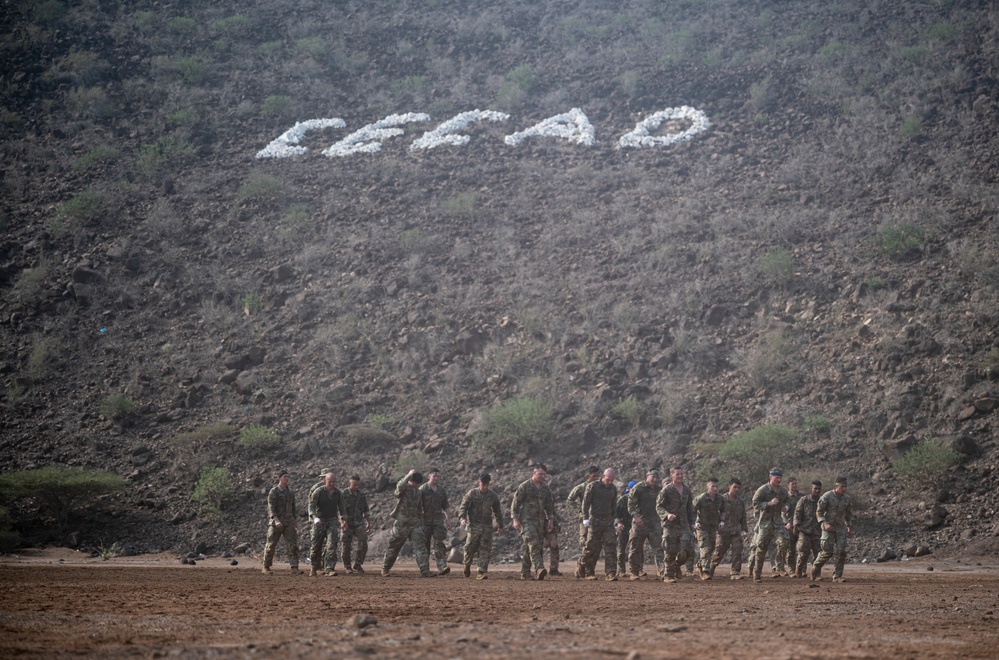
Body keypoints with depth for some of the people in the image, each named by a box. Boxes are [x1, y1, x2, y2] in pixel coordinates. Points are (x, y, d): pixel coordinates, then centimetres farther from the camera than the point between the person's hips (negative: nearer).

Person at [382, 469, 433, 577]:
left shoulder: (417, 492, 14)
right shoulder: (403, 489, -6)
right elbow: (400, 486, -34)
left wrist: (421, 524, 20)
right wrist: (409, 475, -26)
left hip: (415, 523, 5)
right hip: (401, 523, -5)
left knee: (420, 545, -8)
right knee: (394, 547, 4)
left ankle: (425, 570, -13)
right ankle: (385, 569, 19)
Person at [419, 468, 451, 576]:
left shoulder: (441, 490, 11)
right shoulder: (422, 489, -2)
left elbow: (445, 507, 18)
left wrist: (446, 520, 12)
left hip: (438, 519, 2)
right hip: (425, 519, -2)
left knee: (439, 543, -11)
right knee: (425, 545, 2)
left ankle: (442, 567, -20)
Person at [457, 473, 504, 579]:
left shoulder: (493, 496, 9)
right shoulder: (472, 494, 0)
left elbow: (497, 512, 19)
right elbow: (463, 506, -5)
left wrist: (500, 526, 20)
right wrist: (462, 518, -23)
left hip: (487, 526, 2)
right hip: (473, 525, -2)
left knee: (485, 549, -6)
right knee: (470, 547, -2)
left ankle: (482, 572, -7)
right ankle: (467, 565, 25)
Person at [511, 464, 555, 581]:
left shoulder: (545, 488, 13)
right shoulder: (524, 487, -5)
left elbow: (549, 505, 22)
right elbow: (515, 503, -5)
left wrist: (550, 519, 16)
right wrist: (515, 519, -11)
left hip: (540, 521, 6)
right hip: (527, 521, -6)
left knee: (533, 547, 6)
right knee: (533, 544, -19)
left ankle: (525, 572, 14)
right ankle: (539, 569, -32)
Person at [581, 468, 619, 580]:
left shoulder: (613, 489, 10)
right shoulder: (592, 486, -4)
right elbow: (586, 502, -6)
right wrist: (585, 518, -14)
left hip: (608, 520, 4)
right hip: (595, 519, -4)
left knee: (611, 547, -8)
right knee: (592, 547, -1)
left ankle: (610, 574, -10)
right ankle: (588, 572, 11)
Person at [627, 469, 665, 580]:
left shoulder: (658, 489, 12)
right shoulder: (638, 488, -4)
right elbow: (631, 504, -11)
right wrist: (635, 516, -23)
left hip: (654, 523, 4)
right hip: (640, 522, -4)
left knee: (659, 547, -9)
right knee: (636, 548, 4)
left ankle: (663, 572, -16)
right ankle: (634, 572, 14)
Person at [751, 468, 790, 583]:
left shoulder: (783, 491, 9)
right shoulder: (762, 490, -8)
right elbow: (755, 504, -13)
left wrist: (785, 507, 3)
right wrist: (769, 503, -22)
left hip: (778, 521, 4)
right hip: (765, 521, -4)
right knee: (761, 548, 0)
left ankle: (777, 569, -11)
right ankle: (757, 573, 10)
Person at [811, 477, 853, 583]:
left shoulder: (847, 498, 6)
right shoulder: (827, 497, -10)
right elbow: (819, 512, -8)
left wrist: (849, 527, 22)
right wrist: (825, 523, -22)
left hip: (840, 527, 4)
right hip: (828, 527, -4)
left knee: (841, 551, -8)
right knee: (827, 551, -8)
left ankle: (837, 576, -3)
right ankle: (816, 568, 18)